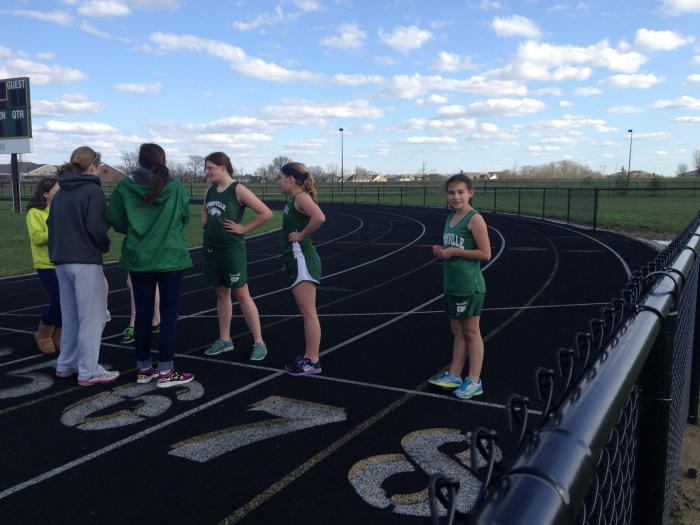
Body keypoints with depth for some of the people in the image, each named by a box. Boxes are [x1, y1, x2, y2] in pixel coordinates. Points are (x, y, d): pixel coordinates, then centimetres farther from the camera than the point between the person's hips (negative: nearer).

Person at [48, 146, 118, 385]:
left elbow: (52, 224, 14)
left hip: (62, 260, 8)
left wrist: (57, 251, 19)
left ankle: (65, 364, 27)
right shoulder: (93, 191, -10)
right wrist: (105, 245, -2)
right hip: (85, 261, -8)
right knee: (92, 317, -1)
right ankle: (88, 372, 2)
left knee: (70, 315, 18)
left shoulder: (60, 193, 13)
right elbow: (96, 227, -18)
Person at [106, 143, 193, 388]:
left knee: (143, 314, 12)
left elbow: (117, 222, 0)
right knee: (169, 315, 4)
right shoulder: (175, 186, -7)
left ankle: (143, 369, 22)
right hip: (170, 258, -2)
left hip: (138, 259, 2)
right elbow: (185, 216, 3)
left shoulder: (125, 187, -4)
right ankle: (165, 372, 7)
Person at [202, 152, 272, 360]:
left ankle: (259, 343, 5)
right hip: (211, 248, 7)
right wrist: (205, 221, 11)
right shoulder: (210, 191, 8)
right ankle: (224, 340, 25)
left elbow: (266, 213, -15)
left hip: (232, 249, -7)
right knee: (221, 293, 14)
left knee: (242, 295, -3)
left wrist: (243, 229, -12)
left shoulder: (238, 190, -13)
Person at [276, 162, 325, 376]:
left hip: (302, 259, -10)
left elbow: (319, 217, -31)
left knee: (308, 312, -6)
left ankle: (312, 362, -1)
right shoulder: (292, 199, 16)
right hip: (295, 259, 10)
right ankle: (309, 356, 22)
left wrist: (301, 235, -20)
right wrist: (296, 234, 6)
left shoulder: (301, 197, -13)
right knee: (305, 312, 14)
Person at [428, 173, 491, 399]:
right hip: (452, 285, 8)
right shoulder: (450, 218, 12)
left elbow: (485, 253, -17)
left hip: (469, 286, -8)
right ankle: (454, 375, 24)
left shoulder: (474, 219, -13)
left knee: (471, 332, 2)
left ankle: (474, 382, 12)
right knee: (457, 331, 15)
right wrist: (441, 251, 2)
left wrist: (453, 251, -17)